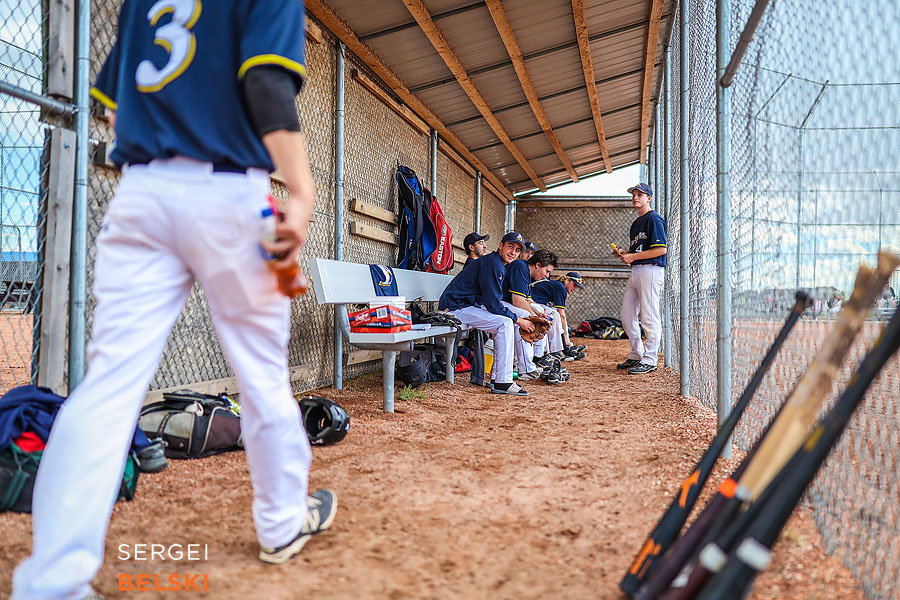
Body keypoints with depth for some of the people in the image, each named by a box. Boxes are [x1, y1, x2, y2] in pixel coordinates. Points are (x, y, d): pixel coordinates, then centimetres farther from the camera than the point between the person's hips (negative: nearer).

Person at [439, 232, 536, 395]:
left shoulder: (500, 266, 17)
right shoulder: (492, 264, -17)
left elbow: (494, 302, 15)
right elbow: (493, 305, -21)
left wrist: (520, 319, 4)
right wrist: (519, 320, -12)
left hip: (470, 306, 11)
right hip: (455, 308, -11)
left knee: (512, 321, 10)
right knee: (505, 323, -21)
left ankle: (497, 377, 8)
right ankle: (502, 382, -20)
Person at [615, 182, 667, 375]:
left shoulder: (654, 219, -7)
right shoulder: (636, 223, 22)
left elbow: (661, 249, -15)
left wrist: (633, 256, -14)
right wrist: (624, 254, 7)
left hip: (651, 270, -10)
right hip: (635, 272, 10)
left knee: (649, 318, -6)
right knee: (627, 316, 10)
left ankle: (649, 360, -1)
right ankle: (636, 355, 21)